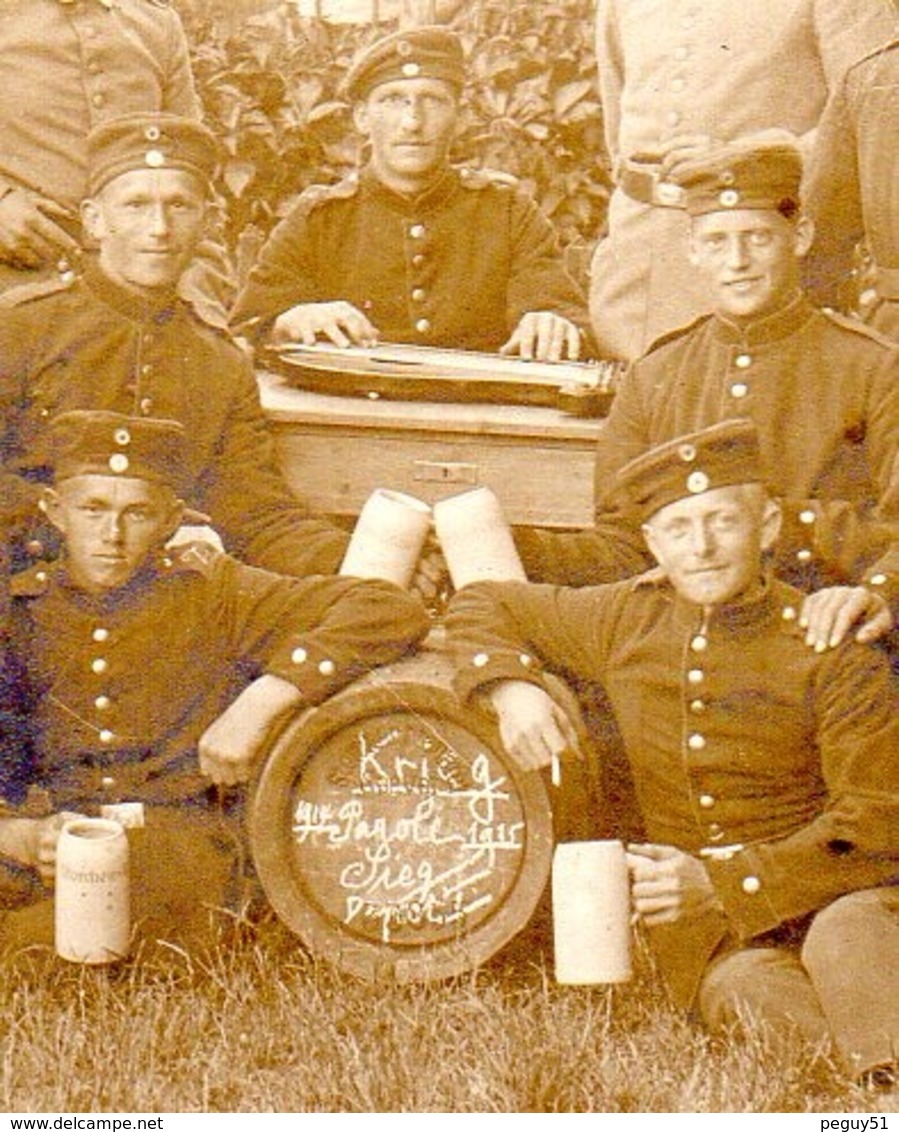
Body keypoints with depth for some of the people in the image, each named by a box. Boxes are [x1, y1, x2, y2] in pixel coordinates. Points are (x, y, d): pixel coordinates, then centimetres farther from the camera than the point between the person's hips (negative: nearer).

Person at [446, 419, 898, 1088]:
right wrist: (510, 687, -2)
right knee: (747, 988, -34)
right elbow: (482, 605, 22)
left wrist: (723, 882, -17)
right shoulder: (626, 622, 7)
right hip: (707, 931, 2)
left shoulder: (829, 649, -5)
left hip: (840, 891, -2)